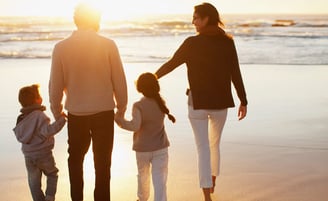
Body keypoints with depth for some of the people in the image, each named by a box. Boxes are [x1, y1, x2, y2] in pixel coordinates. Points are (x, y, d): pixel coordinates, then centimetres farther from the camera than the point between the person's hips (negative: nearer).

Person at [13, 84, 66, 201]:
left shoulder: (21, 118, 5)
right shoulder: (39, 115, -19)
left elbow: (19, 135, 11)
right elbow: (47, 130, -30)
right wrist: (61, 120, -30)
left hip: (28, 155, 5)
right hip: (43, 154, -5)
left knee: (33, 180, 13)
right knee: (52, 174, 14)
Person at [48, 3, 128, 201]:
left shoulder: (61, 47, -6)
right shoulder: (108, 45, -9)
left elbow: (55, 85, -1)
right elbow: (119, 81, -5)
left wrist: (56, 111, 14)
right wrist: (121, 106, 9)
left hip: (76, 114, 2)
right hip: (104, 112, -1)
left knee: (75, 158, 21)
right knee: (102, 161, 9)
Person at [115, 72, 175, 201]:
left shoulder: (138, 106, -16)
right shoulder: (161, 103, -1)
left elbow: (135, 125, -25)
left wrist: (118, 120, -17)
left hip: (142, 149, -1)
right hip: (160, 148, 1)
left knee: (143, 176, 21)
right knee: (160, 180, -3)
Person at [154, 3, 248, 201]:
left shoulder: (192, 43, -12)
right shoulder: (228, 42, -4)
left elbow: (171, 64, -3)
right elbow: (236, 74, -3)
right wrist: (243, 101, 4)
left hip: (198, 102, -3)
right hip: (221, 102, 3)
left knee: (203, 148, 3)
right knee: (215, 143, 23)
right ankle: (212, 182, 39)